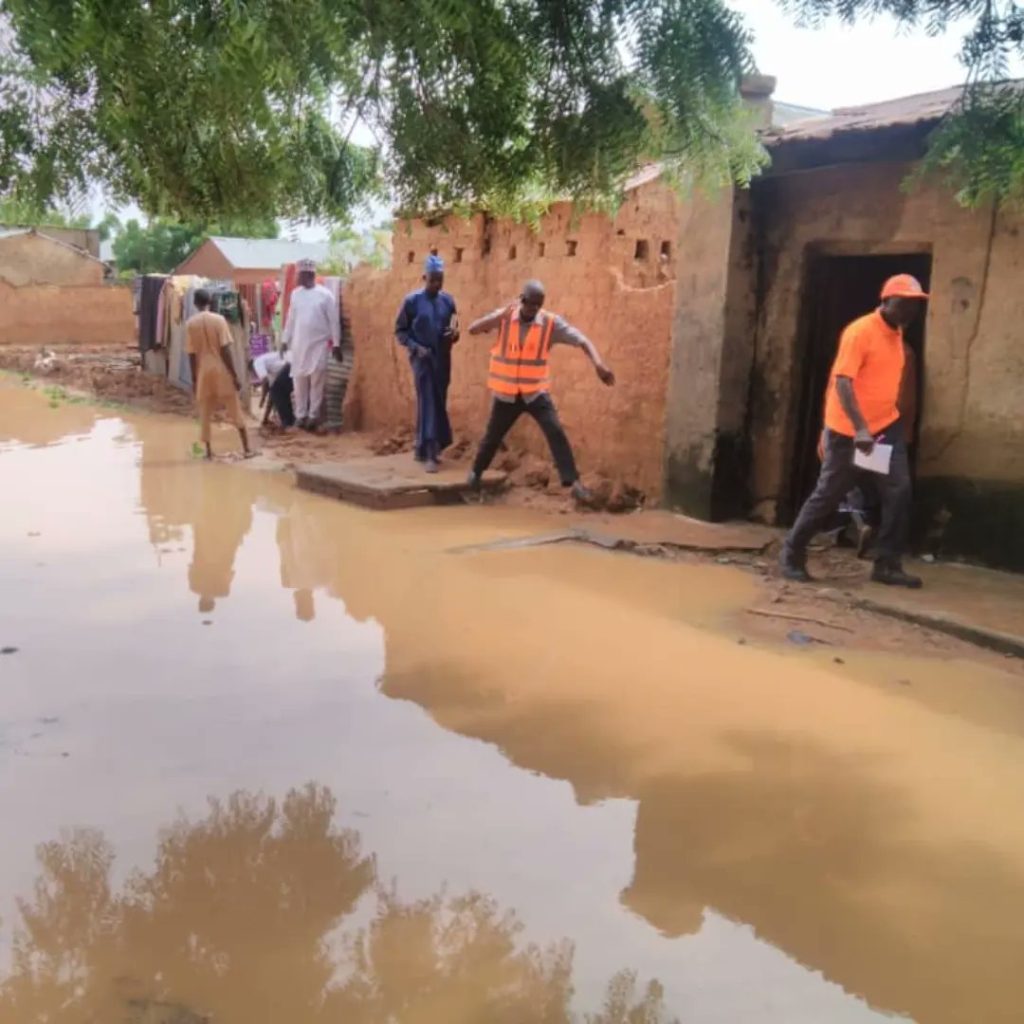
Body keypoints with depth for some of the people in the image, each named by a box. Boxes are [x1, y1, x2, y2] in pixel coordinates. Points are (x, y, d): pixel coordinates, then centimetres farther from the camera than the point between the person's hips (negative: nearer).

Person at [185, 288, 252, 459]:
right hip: (221, 370, -1)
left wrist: (194, 378, 8)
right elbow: (225, 350, -10)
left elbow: (191, 354, -1)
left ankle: (209, 451, 11)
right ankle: (246, 448, 7)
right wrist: (234, 374, -6)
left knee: (205, 413, 10)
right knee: (235, 409, 6)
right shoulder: (218, 319, -7)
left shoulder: (190, 323, -2)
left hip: (203, 372, 1)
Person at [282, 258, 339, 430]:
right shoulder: (295, 294, 7)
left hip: (319, 345, -4)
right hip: (299, 345, 4)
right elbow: (291, 319, 13)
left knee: (316, 382, 0)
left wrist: (336, 344, -7)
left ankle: (313, 416, 8)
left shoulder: (325, 295, -6)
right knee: (299, 381, 5)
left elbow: (333, 321, -4)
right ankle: (300, 415, 13)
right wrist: (285, 340, 11)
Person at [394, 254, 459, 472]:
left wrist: (454, 333, -10)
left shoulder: (448, 300, 5)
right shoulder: (412, 300, -6)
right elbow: (400, 331, -2)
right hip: (422, 359, -5)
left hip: (443, 359, 5)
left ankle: (424, 449, 26)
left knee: (439, 403, 11)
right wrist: (416, 347, -16)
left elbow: (453, 328, 14)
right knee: (428, 404, -10)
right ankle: (430, 454, -10)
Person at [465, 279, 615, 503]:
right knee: (492, 436, 15)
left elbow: (582, 340, -17)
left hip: (535, 392, -1)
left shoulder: (551, 322, -11)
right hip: (506, 393, 1)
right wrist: (501, 315, -32)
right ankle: (476, 472, 41)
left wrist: (599, 364, -36)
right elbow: (473, 329, -18)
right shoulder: (505, 316, -9)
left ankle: (573, 482, -17)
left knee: (556, 432, -17)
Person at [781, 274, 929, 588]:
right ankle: (792, 554, 15)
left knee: (899, 492, -3)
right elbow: (842, 380, -25)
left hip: (887, 425, 7)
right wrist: (859, 428, -34)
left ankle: (888, 565, 4)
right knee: (828, 494, 0)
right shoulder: (860, 331, -16)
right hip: (848, 429, -7)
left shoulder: (896, 332, 10)